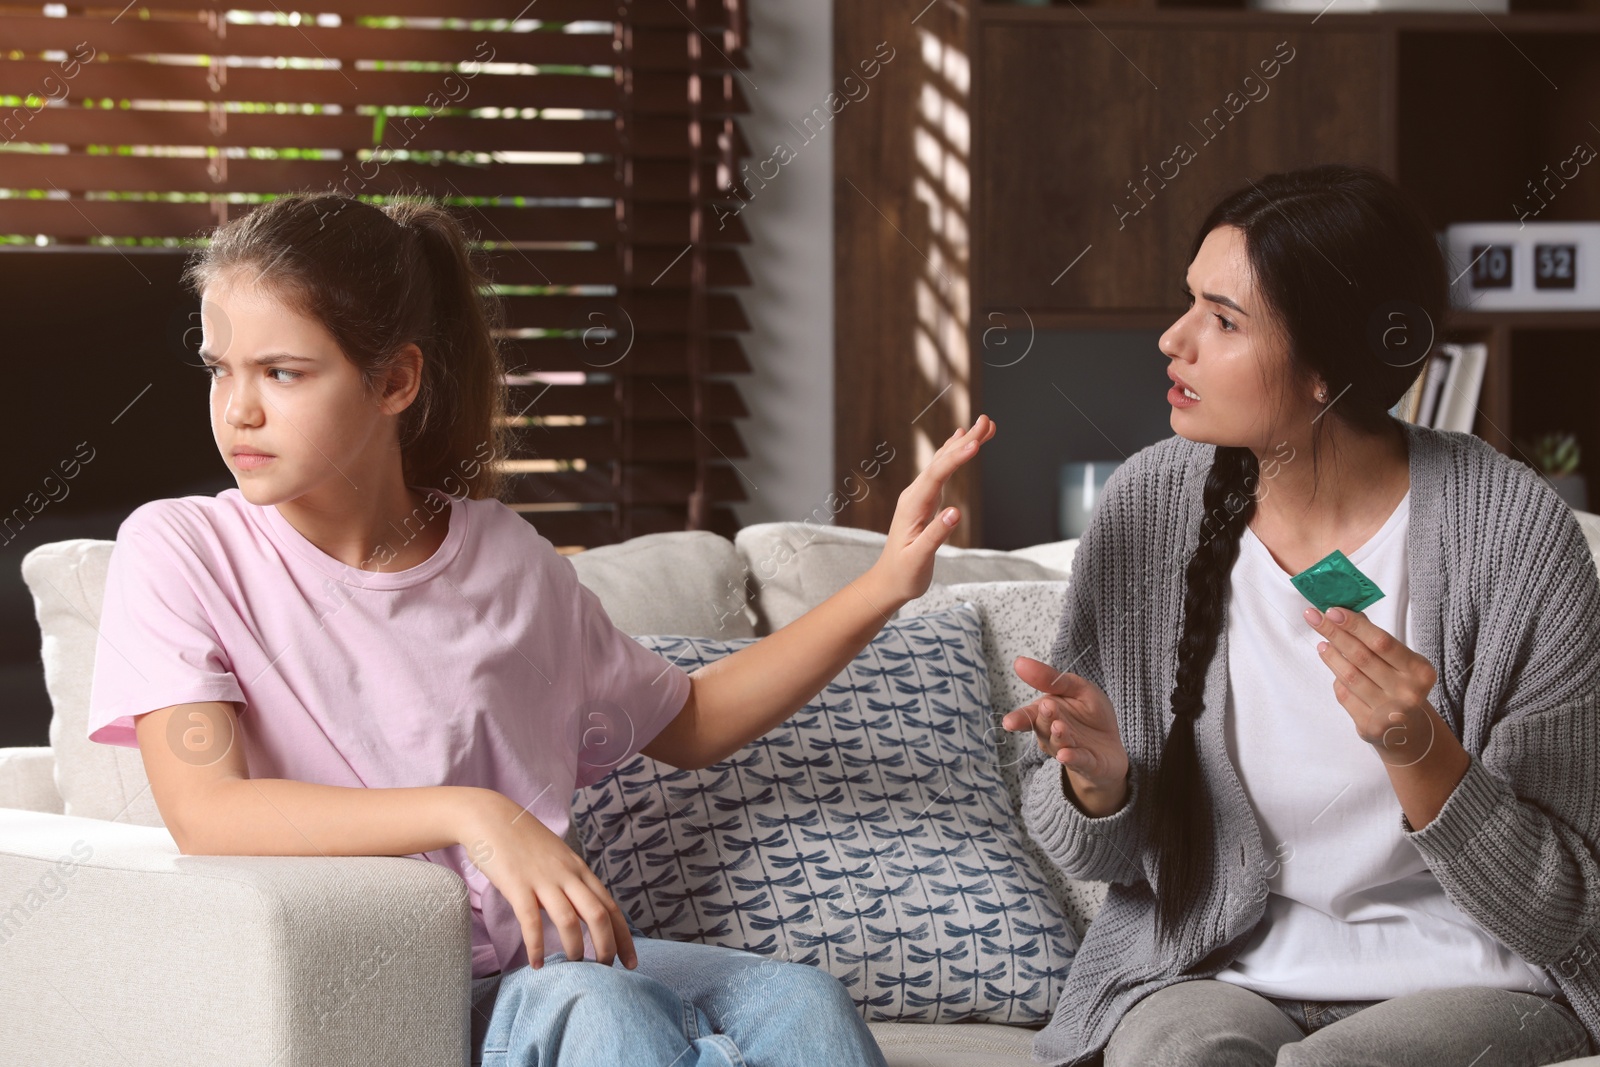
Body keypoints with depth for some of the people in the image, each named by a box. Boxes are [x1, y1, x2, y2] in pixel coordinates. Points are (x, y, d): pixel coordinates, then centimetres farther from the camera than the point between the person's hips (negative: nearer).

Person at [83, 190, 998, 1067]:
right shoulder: (178, 553, -3)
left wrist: (885, 587, 15)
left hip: (532, 967, 5)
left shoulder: (507, 558, 10)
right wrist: (469, 813, -29)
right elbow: (205, 814, -18)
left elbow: (688, 722, 25)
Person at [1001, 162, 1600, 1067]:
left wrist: (1417, 749, -26)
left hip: (1467, 984, -2)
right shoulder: (1150, 506, -3)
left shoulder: (1511, 531, -13)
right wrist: (1098, 780, -16)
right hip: (1219, 975, 2)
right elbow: (1096, 855, 7)